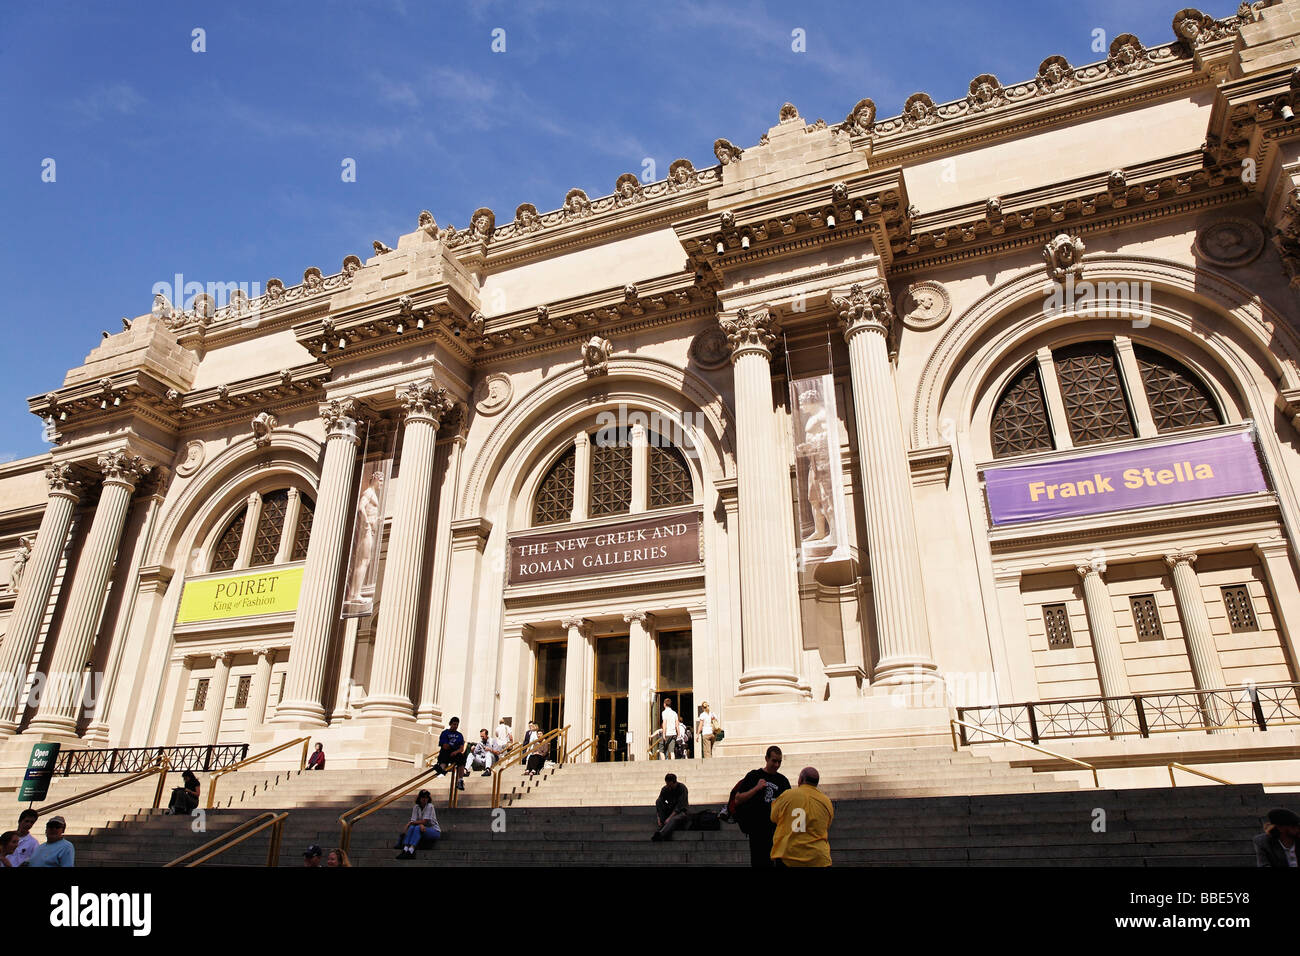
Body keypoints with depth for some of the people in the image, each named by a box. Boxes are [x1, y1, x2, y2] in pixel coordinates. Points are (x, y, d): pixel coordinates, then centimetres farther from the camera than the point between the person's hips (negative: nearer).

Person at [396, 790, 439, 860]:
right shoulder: (416, 807, 3)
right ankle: (405, 850, -40)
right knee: (411, 827, -25)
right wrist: (420, 824, -27)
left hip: (434, 831, -4)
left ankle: (411, 851, -47)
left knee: (417, 828, -31)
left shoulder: (430, 806, -12)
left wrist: (411, 822, -8)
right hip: (423, 829, 4)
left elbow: (424, 821, -16)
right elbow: (413, 821, -7)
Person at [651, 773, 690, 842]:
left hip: (682, 811, -5)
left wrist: (669, 818, -29)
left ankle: (660, 835, -55)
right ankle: (662, 826, -25)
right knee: (658, 802, -20)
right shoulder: (665, 789, -6)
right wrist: (659, 818, -25)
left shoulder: (682, 788, -18)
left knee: (674, 819, -39)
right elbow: (659, 803, -11)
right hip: (671, 810, 5)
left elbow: (680, 806, -23)